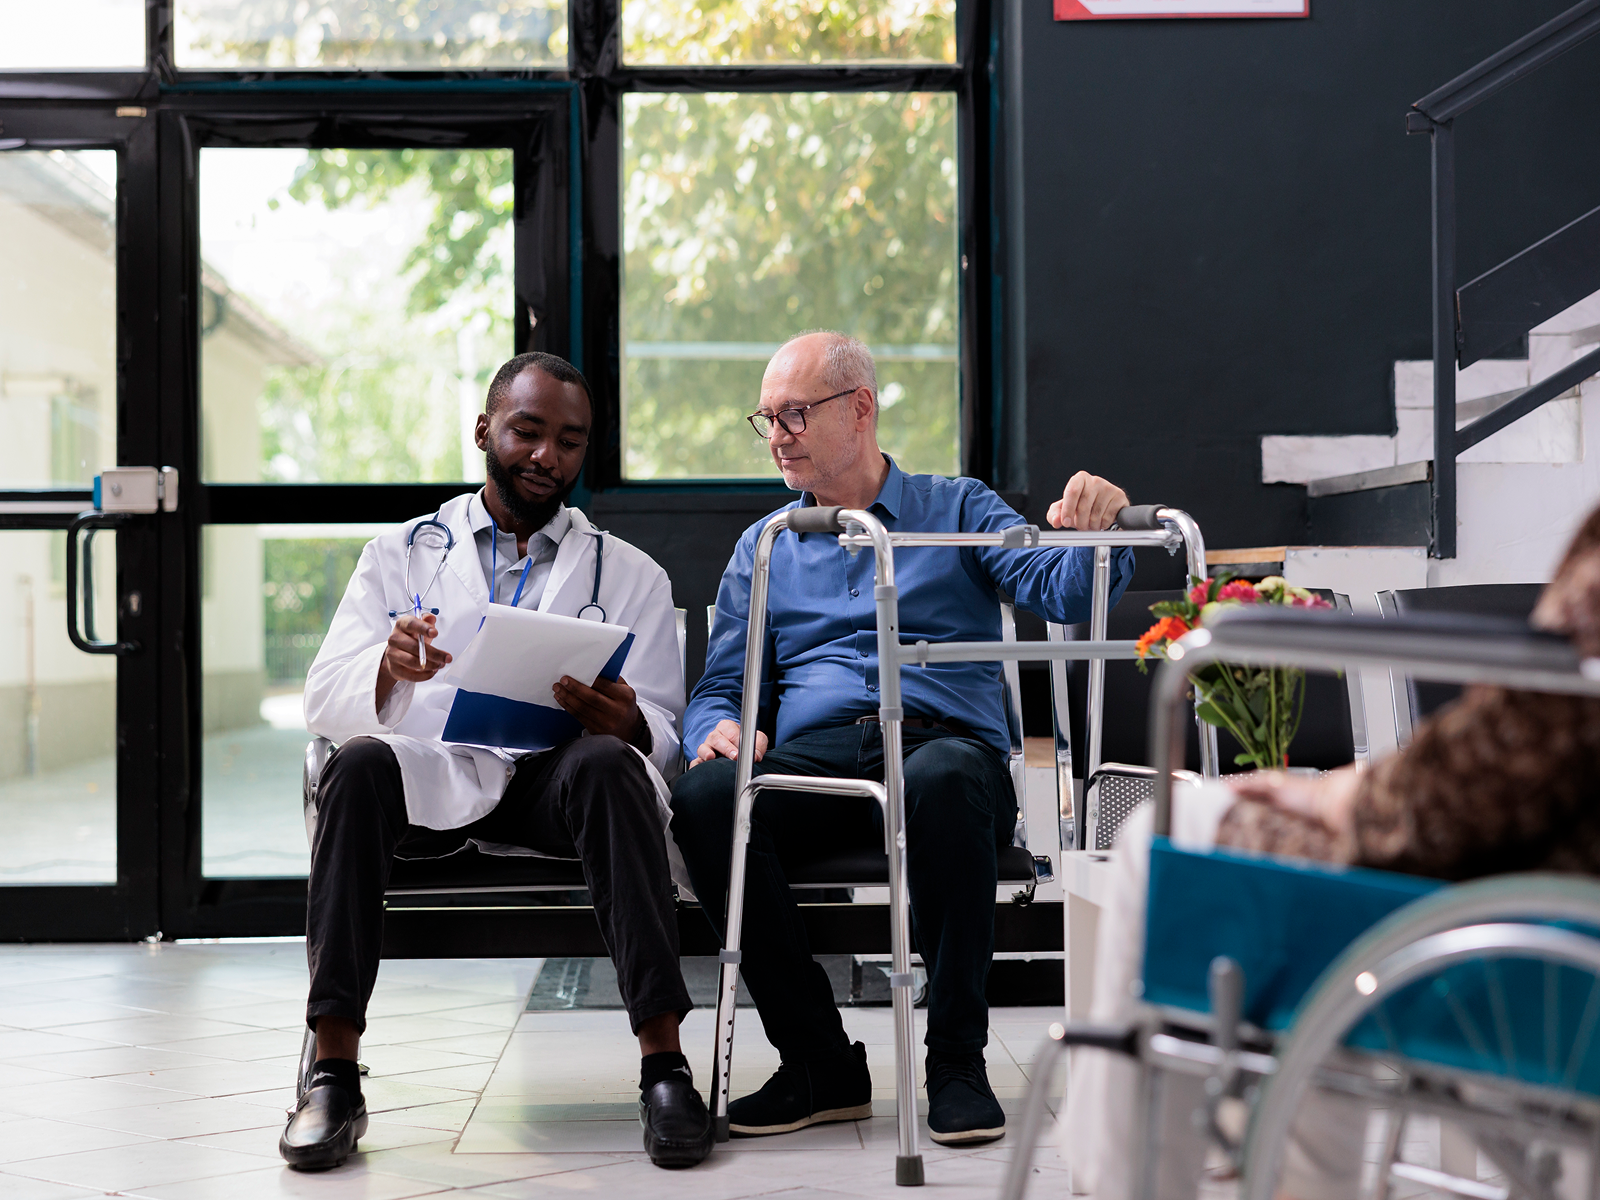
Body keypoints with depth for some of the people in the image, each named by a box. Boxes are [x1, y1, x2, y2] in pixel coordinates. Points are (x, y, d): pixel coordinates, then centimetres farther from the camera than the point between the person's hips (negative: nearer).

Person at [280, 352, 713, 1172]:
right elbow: (322, 701, 6)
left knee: (608, 764, -34)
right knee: (358, 767, -33)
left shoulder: (630, 575, 18)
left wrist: (622, 723, -17)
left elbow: (662, 733, 10)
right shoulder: (401, 553, 18)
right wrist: (389, 668, -19)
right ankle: (333, 1077, -33)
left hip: (555, 775, 0)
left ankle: (663, 1067, -36)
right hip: (432, 771, 0)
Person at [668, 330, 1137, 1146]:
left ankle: (957, 1062, -27)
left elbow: (1066, 590, 2)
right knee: (704, 795, -31)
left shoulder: (958, 511, 17)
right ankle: (821, 1066, -20)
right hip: (812, 757, 3)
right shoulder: (762, 549, 25)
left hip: (942, 742, -2)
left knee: (942, 780, -40)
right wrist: (721, 727, -5)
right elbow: (718, 687, 20)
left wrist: (1095, 528, -20)